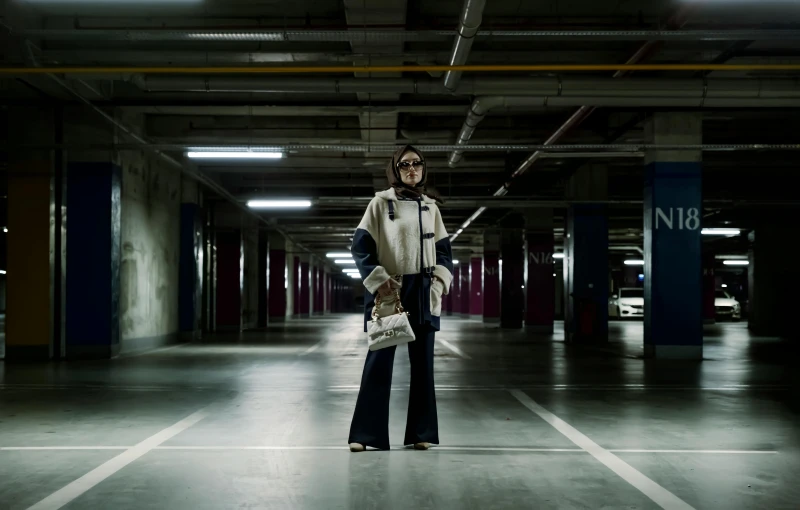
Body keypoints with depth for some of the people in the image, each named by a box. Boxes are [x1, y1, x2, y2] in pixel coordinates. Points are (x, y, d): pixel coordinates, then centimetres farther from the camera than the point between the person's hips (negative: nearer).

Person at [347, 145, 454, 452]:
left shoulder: (431, 207, 11)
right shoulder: (381, 203, 0)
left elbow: (443, 250, 14)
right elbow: (360, 246, -3)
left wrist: (440, 282, -1)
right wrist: (378, 280, -13)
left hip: (424, 293, 4)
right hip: (388, 292, -3)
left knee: (422, 362, 6)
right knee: (379, 360, -3)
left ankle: (422, 432, 14)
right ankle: (366, 433, 2)